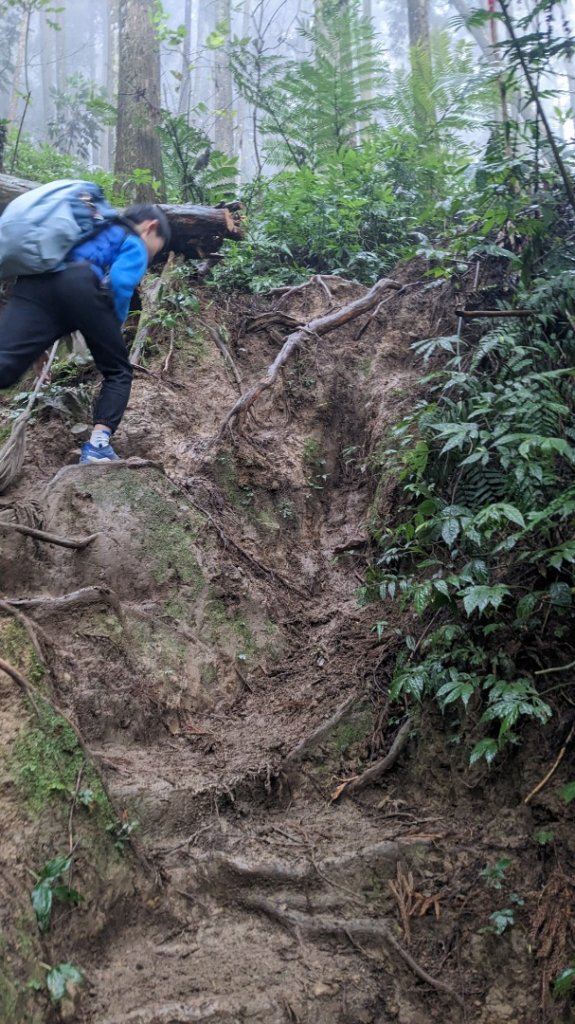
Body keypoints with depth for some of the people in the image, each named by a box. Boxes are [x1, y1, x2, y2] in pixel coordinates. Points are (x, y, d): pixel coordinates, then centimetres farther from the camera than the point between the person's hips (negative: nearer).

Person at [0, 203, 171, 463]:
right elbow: (119, 285, 1)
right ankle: (97, 446, -9)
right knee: (118, 371, 13)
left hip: (35, 281, 5)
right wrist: (111, 331, 16)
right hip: (80, 285, -5)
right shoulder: (134, 244, 20)